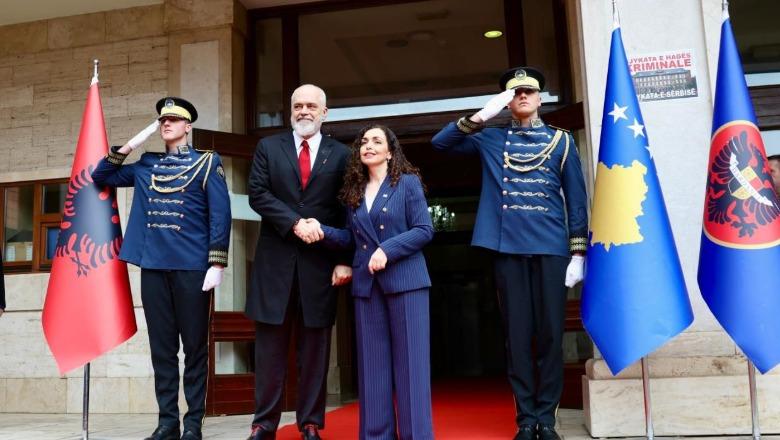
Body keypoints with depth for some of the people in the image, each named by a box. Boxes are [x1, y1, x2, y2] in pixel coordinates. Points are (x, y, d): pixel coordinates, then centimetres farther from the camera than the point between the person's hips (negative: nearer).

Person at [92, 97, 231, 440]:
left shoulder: (207, 163, 4)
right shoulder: (146, 166, 16)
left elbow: (220, 216, -3)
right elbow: (101, 177, 20)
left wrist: (217, 264, -11)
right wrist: (131, 145, 9)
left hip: (192, 267, -4)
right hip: (153, 266, 4)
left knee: (194, 347, 2)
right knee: (162, 347, 7)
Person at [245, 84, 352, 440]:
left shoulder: (340, 154, 8)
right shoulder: (268, 147, 10)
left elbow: (347, 211, 4)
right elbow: (258, 194, -2)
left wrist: (344, 260, -4)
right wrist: (295, 223, -14)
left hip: (320, 262, 0)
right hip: (275, 260, 0)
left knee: (314, 348, 6)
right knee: (269, 348, 5)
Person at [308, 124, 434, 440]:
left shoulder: (408, 183, 1)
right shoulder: (354, 191, 14)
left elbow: (424, 230, -6)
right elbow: (352, 239, 14)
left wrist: (387, 250, -17)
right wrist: (322, 230, -3)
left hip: (404, 280, -4)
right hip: (366, 283, 5)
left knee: (409, 361, -1)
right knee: (373, 363, 7)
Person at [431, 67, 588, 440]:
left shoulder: (560, 140, 10)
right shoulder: (490, 139, 11)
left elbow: (576, 200, 7)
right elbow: (440, 142, 3)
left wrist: (578, 254, 0)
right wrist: (482, 115, -6)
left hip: (551, 248, 0)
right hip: (508, 249, 0)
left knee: (550, 333, 2)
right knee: (517, 335, 4)